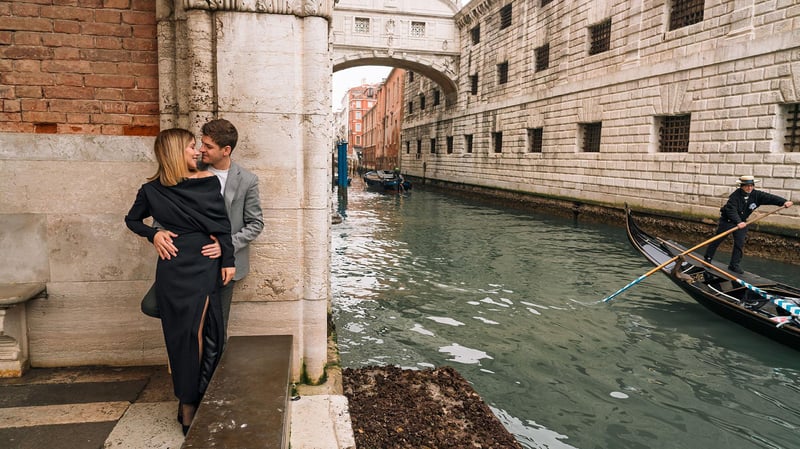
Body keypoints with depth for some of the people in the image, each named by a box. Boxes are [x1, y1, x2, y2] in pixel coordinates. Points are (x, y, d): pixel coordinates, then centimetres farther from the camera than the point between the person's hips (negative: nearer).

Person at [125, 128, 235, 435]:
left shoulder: (207, 182, 3)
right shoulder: (152, 190, 0)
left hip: (205, 266, 1)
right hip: (174, 269, -1)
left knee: (198, 334, 1)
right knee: (183, 334, 4)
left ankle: (190, 404, 11)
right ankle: (189, 404, 13)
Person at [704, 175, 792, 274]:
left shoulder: (756, 195, -9)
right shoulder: (735, 195, -24)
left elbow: (769, 198, -19)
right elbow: (731, 210, -33)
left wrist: (784, 202, -36)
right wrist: (738, 222, -45)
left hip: (741, 222, 4)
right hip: (727, 220, -4)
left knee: (740, 243, 0)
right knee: (717, 240, 5)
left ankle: (734, 265, 7)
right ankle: (708, 258, 18)